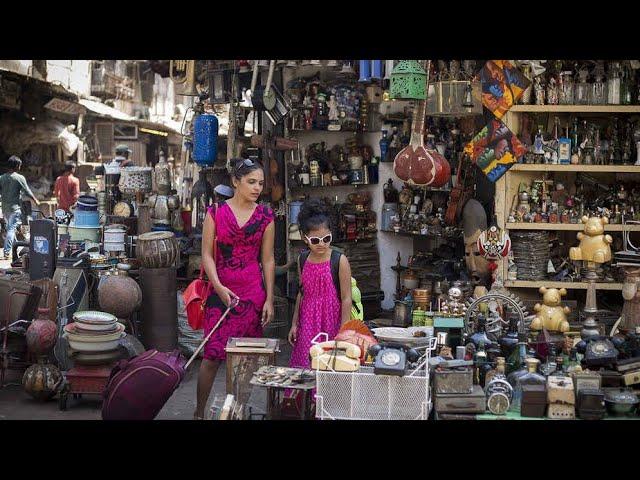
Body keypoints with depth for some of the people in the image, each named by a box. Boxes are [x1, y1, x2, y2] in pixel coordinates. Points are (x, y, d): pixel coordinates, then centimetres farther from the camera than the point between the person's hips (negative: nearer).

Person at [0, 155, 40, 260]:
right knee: (12, 229, -5)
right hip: (15, 208, -6)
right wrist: (36, 201, 7)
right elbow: (27, 191, -7)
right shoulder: (20, 178, -11)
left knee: (10, 228, 18)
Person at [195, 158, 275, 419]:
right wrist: (218, 287, -15)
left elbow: (268, 259, 6)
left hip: (253, 293, 2)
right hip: (221, 291, -2)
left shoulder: (265, 216, 4)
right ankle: (199, 411, 10)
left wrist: (269, 299, 2)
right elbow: (207, 254, -2)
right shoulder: (216, 212, -1)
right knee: (213, 354, -4)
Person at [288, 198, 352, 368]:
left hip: (331, 322, -4)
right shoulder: (302, 260, 4)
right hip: (308, 323, 4)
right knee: (306, 363, 2)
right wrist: (294, 324, 15)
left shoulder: (340, 261, -11)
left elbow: (346, 298, -10)